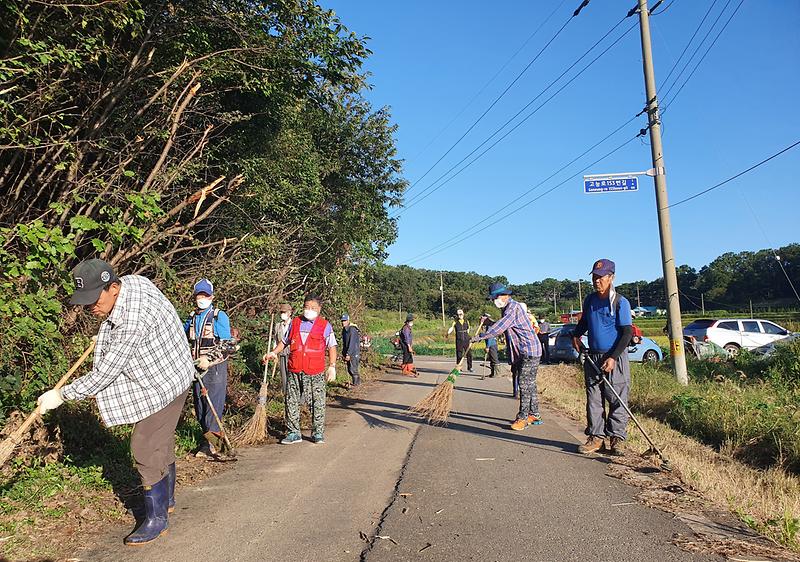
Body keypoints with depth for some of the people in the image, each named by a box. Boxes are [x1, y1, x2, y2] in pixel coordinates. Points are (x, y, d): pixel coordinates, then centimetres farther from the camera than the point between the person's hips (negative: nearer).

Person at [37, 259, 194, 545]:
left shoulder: (131, 323, -34)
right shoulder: (131, 281, -6)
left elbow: (104, 374, -27)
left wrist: (61, 395, -17)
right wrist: (107, 336, 19)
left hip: (162, 384, -10)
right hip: (167, 377, 10)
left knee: (146, 449, -6)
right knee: (161, 442, 21)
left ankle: (156, 519, 7)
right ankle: (166, 499, 38)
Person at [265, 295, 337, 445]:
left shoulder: (325, 325, 3)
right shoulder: (294, 322, 12)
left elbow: (332, 347, 3)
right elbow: (285, 341, 22)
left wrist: (332, 366, -4)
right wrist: (274, 352, 9)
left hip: (316, 372, -3)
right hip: (294, 370, 3)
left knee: (318, 402, 2)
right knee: (291, 401, 4)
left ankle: (318, 433, 14)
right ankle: (293, 432, 14)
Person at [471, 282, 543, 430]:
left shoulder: (513, 307, -16)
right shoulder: (507, 308, 17)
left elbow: (499, 328, -24)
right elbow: (501, 327, 24)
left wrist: (480, 337, -21)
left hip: (529, 351, -11)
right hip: (522, 352, 11)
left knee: (525, 385, -10)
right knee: (529, 385, 14)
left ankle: (523, 418, -8)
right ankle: (534, 415, 21)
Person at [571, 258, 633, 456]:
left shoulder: (620, 302, -8)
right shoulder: (590, 300, 9)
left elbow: (627, 333, -10)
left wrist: (613, 358, -16)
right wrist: (576, 335, 8)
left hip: (615, 358, -5)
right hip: (593, 357, 5)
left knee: (617, 399, 1)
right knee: (593, 399, 6)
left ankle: (618, 438, 10)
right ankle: (596, 437, 13)